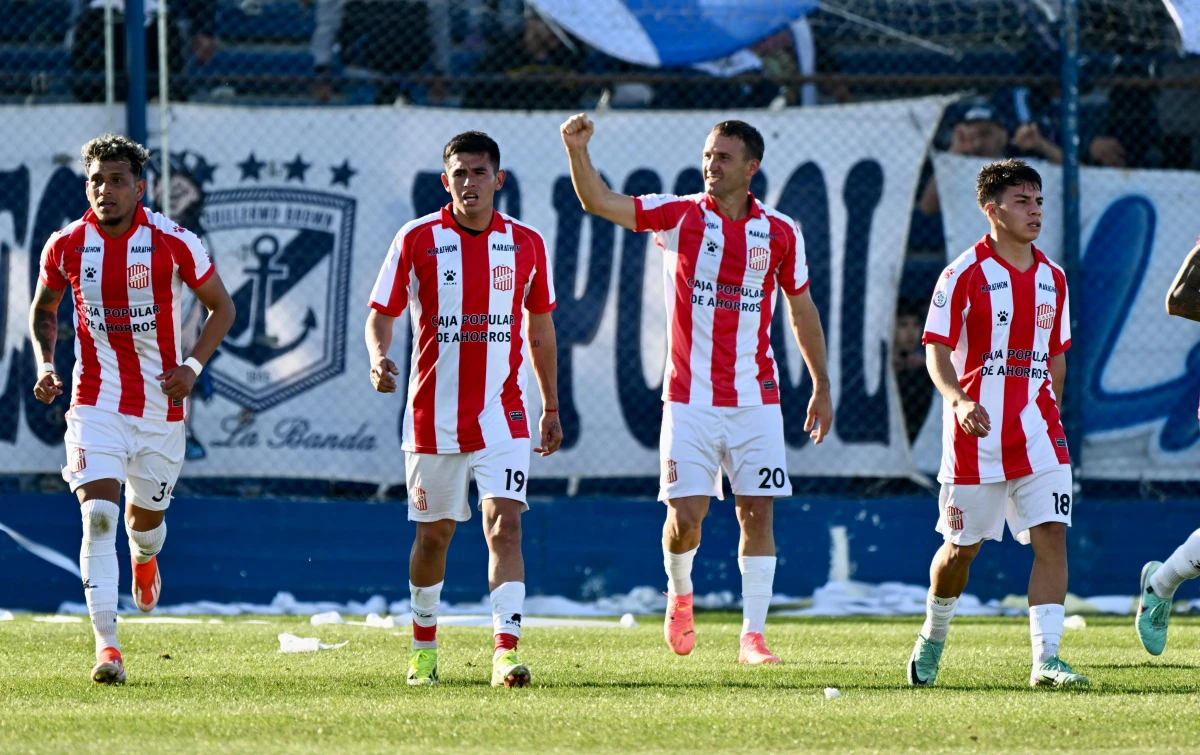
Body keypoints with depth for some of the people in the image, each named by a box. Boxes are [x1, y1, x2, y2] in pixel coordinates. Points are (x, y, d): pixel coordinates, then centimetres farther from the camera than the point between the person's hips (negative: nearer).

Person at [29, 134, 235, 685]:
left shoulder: (174, 243, -10)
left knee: (146, 516, 15)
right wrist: (45, 364, -2)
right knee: (97, 514, -17)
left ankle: (144, 558, 55)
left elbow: (221, 307, 2)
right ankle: (106, 645, -19)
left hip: (160, 406, 0)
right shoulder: (66, 246, -4)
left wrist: (193, 366, -11)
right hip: (95, 405, 0)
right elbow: (44, 307, 15)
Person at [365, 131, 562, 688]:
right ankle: (424, 647, 30)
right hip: (432, 414, 0)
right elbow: (381, 314, 0)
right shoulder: (416, 240, -3)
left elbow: (539, 327, 14)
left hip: (501, 414, 0)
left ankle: (506, 652, -20)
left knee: (505, 525, -14)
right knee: (434, 533, 10)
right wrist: (378, 359, -22)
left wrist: (551, 407, 15)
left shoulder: (526, 244, 3)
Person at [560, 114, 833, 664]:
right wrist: (577, 150, -24)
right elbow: (598, 202, -7)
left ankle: (753, 636, 3)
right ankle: (679, 594, 25)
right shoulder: (680, 215, 0)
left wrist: (821, 386, 15)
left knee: (758, 512, -4)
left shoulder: (780, 232, 4)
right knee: (685, 515, -6)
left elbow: (801, 309, 15)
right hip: (690, 397, -1)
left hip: (755, 397, 1)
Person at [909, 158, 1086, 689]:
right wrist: (959, 401, -25)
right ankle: (933, 637, 33)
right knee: (961, 546, 7)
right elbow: (936, 351, -9)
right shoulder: (965, 274, -6)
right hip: (976, 432, -4)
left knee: (1051, 536, -10)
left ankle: (1045, 659, -12)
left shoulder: (1052, 278, 10)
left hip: (1037, 434, 4)